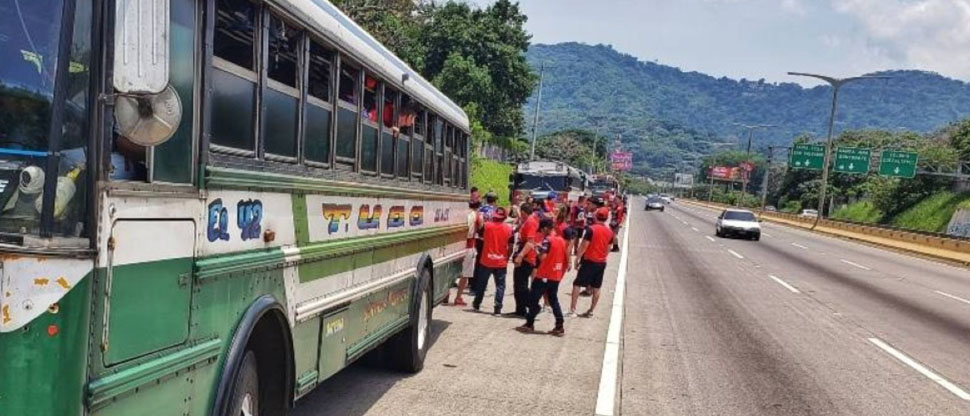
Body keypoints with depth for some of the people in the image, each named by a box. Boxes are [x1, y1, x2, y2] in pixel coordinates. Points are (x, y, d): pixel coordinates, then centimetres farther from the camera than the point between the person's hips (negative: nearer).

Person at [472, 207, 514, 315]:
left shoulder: (486, 225, -7)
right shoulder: (509, 228, -5)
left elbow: (481, 236, 11)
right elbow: (510, 246, -4)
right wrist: (507, 258, 10)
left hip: (486, 260, 1)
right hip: (501, 262, -1)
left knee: (481, 283, 16)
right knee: (500, 285, 5)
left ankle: (477, 304, 29)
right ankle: (498, 308, -2)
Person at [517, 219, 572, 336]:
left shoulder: (548, 240, -13)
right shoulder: (562, 240, 9)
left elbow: (542, 257, -22)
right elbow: (566, 260, 12)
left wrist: (539, 249, -4)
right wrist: (561, 272, 20)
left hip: (544, 276, -7)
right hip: (556, 277, 7)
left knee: (533, 299, 4)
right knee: (554, 300, 13)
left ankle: (529, 324, 8)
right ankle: (559, 327, 7)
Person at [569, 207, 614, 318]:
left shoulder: (591, 229, -13)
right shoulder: (609, 232, 5)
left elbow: (584, 246, -14)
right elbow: (608, 249, 12)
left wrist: (577, 259, -8)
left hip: (589, 261, -5)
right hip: (602, 262, 5)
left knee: (577, 284, 1)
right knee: (596, 288, 9)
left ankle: (572, 309, -4)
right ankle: (590, 311, 13)